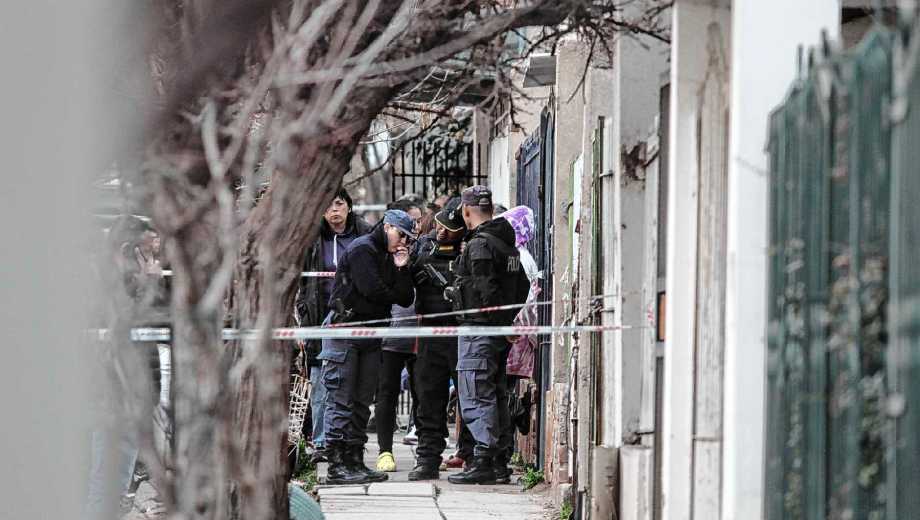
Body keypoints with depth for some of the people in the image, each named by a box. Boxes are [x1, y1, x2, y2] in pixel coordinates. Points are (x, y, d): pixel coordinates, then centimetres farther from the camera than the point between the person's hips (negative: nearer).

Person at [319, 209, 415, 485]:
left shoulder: (390, 257, 17)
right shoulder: (362, 249, -8)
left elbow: (406, 299, 10)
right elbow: (372, 290, -18)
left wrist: (401, 269, -4)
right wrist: (393, 295, 3)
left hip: (370, 337, 9)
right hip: (345, 332, -9)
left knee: (361, 402, 8)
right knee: (340, 401, -9)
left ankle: (355, 461, 11)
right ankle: (337, 465, -12)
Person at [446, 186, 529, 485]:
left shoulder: (479, 245, -14)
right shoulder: (508, 243, 14)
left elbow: (487, 290, -21)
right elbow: (522, 286, 17)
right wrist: (508, 319, 17)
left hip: (479, 328, -9)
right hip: (502, 329, 9)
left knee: (476, 396, -7)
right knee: (496, 395, 13)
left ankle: (483, 461, -11)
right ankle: (500, 462, 16)